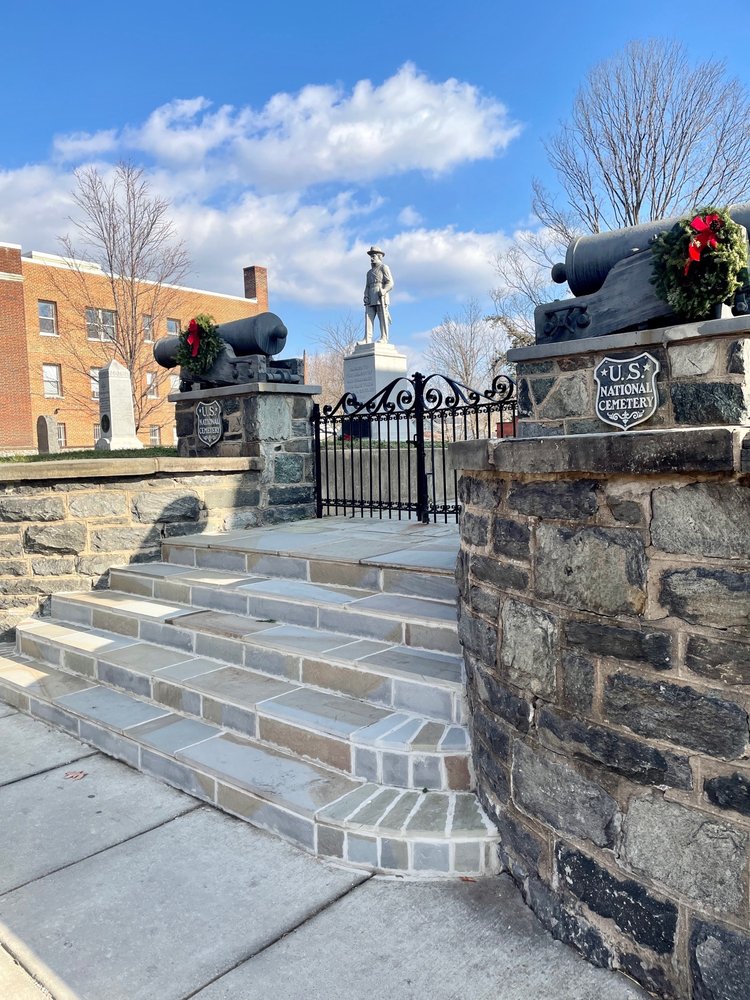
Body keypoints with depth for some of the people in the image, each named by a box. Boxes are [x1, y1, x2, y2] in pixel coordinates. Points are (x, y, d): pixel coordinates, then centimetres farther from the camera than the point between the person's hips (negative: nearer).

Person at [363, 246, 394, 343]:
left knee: (383, 319, -9)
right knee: (368, 318, -7)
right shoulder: (369, 272, 29)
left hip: (381, 298, -6)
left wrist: (383, 291, -20)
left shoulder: (384, 267, 8)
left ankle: (384, 339, -12)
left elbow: (390, 283, -3)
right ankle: (367, 339, -13)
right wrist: (366, 296, 5)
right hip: (371, 300, 6)